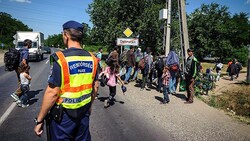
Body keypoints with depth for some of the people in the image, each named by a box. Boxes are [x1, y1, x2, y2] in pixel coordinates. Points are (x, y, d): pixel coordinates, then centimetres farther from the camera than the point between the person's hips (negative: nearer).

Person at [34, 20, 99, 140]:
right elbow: (95, 87, 5)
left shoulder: (60, 58, -19)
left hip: (63, 114, -4)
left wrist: (39, 120, -9)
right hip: (84, 112, 5)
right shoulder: (92, 58, -3)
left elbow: (53, 92, -20)